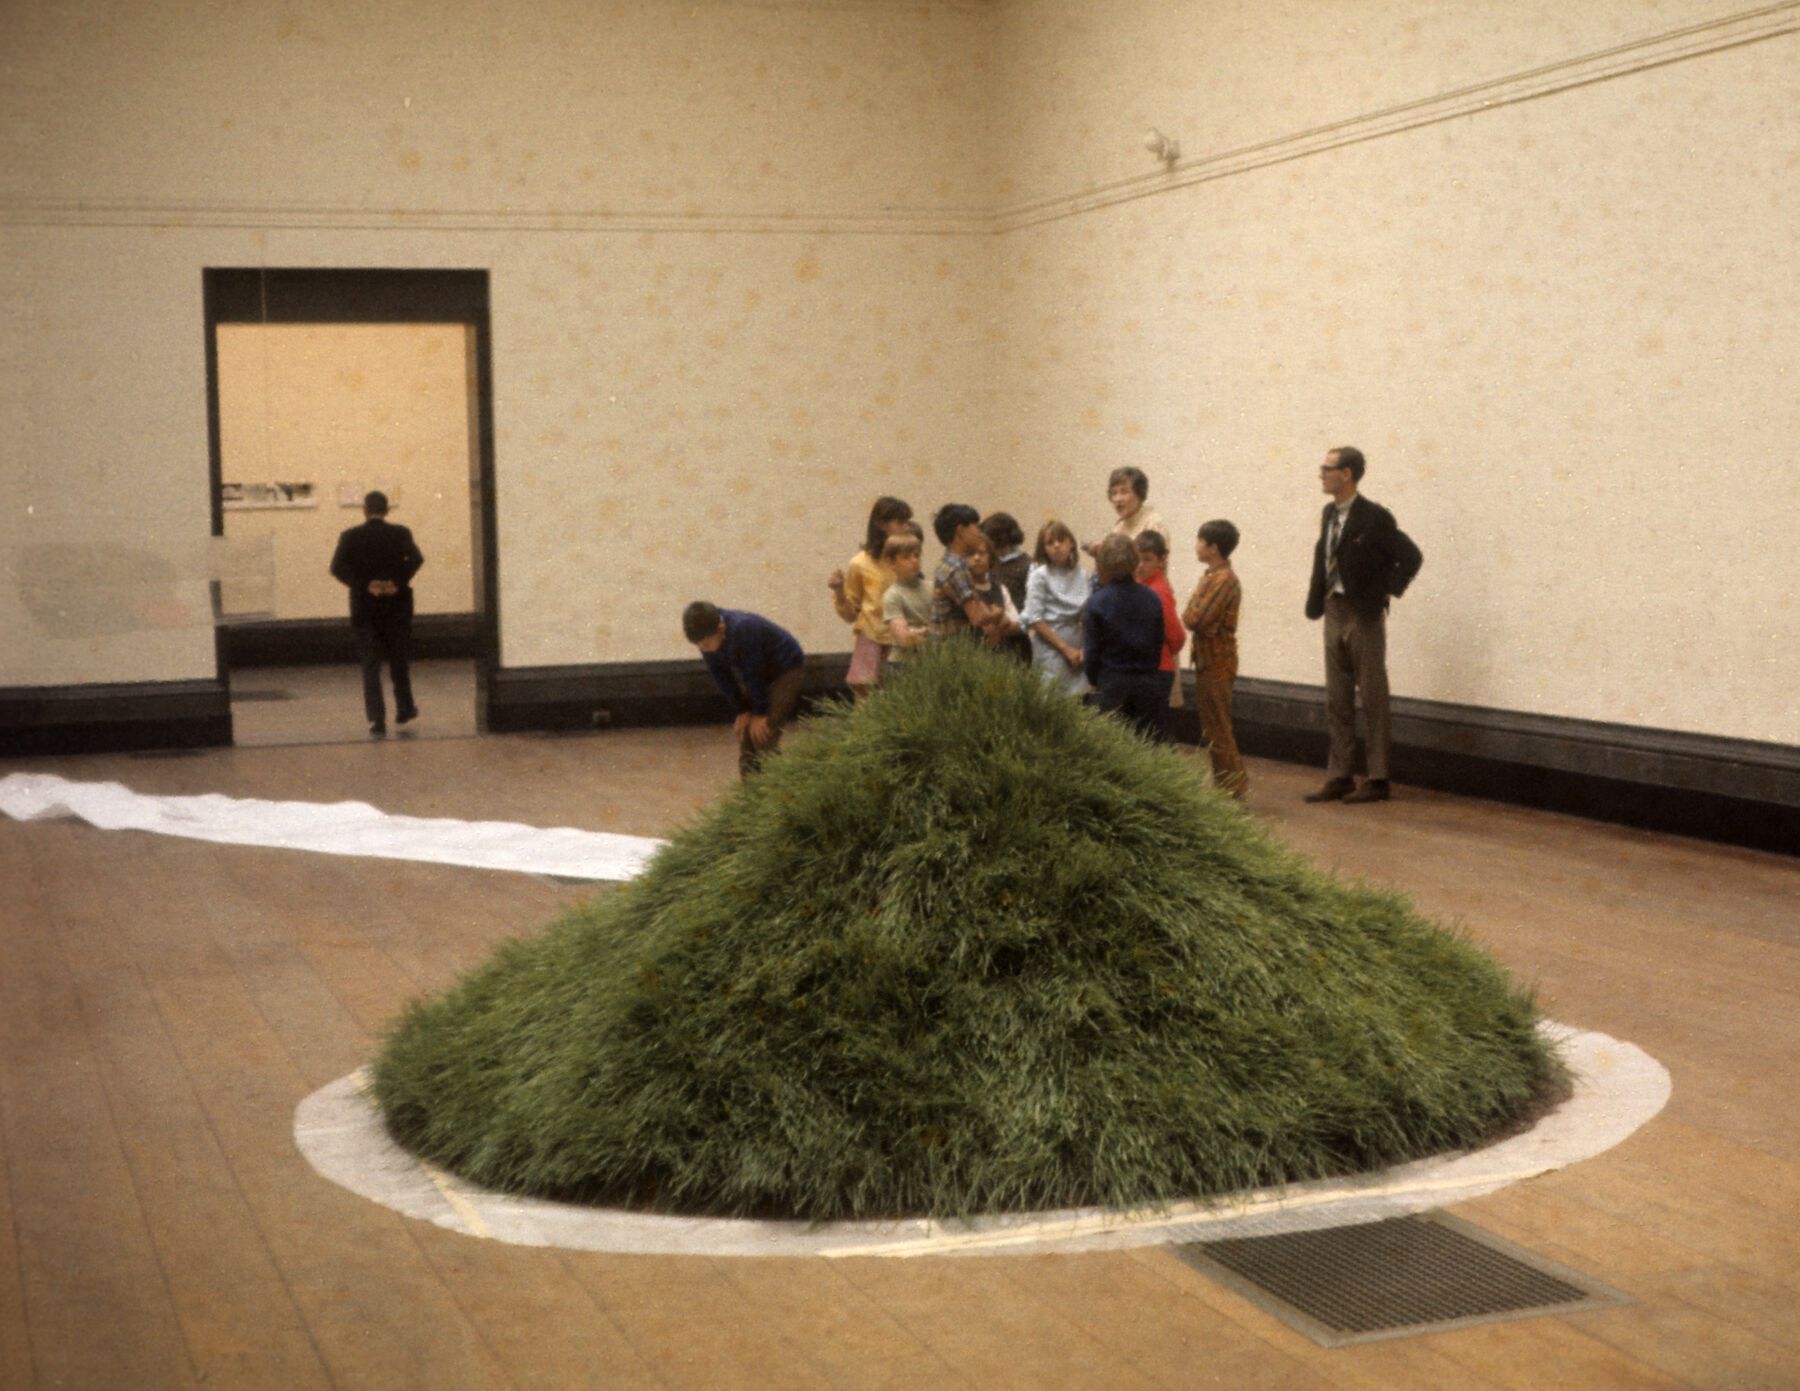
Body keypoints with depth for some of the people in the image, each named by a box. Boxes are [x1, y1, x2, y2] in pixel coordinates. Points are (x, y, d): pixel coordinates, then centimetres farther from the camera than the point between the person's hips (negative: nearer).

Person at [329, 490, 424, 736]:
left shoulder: (350, 536, -1)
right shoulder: (400, 534, -1)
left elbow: (337, 568, -13)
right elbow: (416, 559, -17)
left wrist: (365, 585, -14)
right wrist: (398, 583, -17)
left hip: (364, 608, -1)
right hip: (396, 607, 1)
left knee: (370, 666, 3)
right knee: (399, 661, 17)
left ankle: (377, 719, -6)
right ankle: (404, 710, 28)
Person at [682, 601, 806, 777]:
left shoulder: (743, 630, -38)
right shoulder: (707, 634, -16)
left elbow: (753, 674, -28)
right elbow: (720, 675, -6)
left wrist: (759, 713, -18)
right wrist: (741, 710, -5)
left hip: (786, 671, -7)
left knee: (763, 735, -15)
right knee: (744, 732, 3)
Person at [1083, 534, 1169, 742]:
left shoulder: (1097, 602, -11)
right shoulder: (1152, 599, -2)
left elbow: (1092, 649, -6)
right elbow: (1159, 643, 6)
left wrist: (1094, 679, 10)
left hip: (1113, 684, -3)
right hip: (1149, 682, 3)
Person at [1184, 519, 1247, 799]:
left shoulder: (1223, 579, -19)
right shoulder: (1214, 576, 12)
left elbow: (1195, 619, -24)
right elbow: (1194, 617, 11)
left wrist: (1188, 614, -5)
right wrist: (1192, 616, -8)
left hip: (1216, 663, -10)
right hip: (1208, 661, 10)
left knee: (1217, 730, -3)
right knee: (1214, 728, 15)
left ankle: (1232, 789, 2)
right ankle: (1229, 784, 21)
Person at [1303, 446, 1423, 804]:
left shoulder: (1374, 518, -14)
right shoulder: (1329, 514, 10)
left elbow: (1411, 557, -13)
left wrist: (1386, 593, -11)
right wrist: (1318, 601, 5)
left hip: (1364, 614, -8)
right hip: (1334, 613, 8)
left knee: (1372, 699, 0)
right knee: (1337, 701, 11)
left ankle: (1378, 780, 6)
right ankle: (1339, 777, 17)